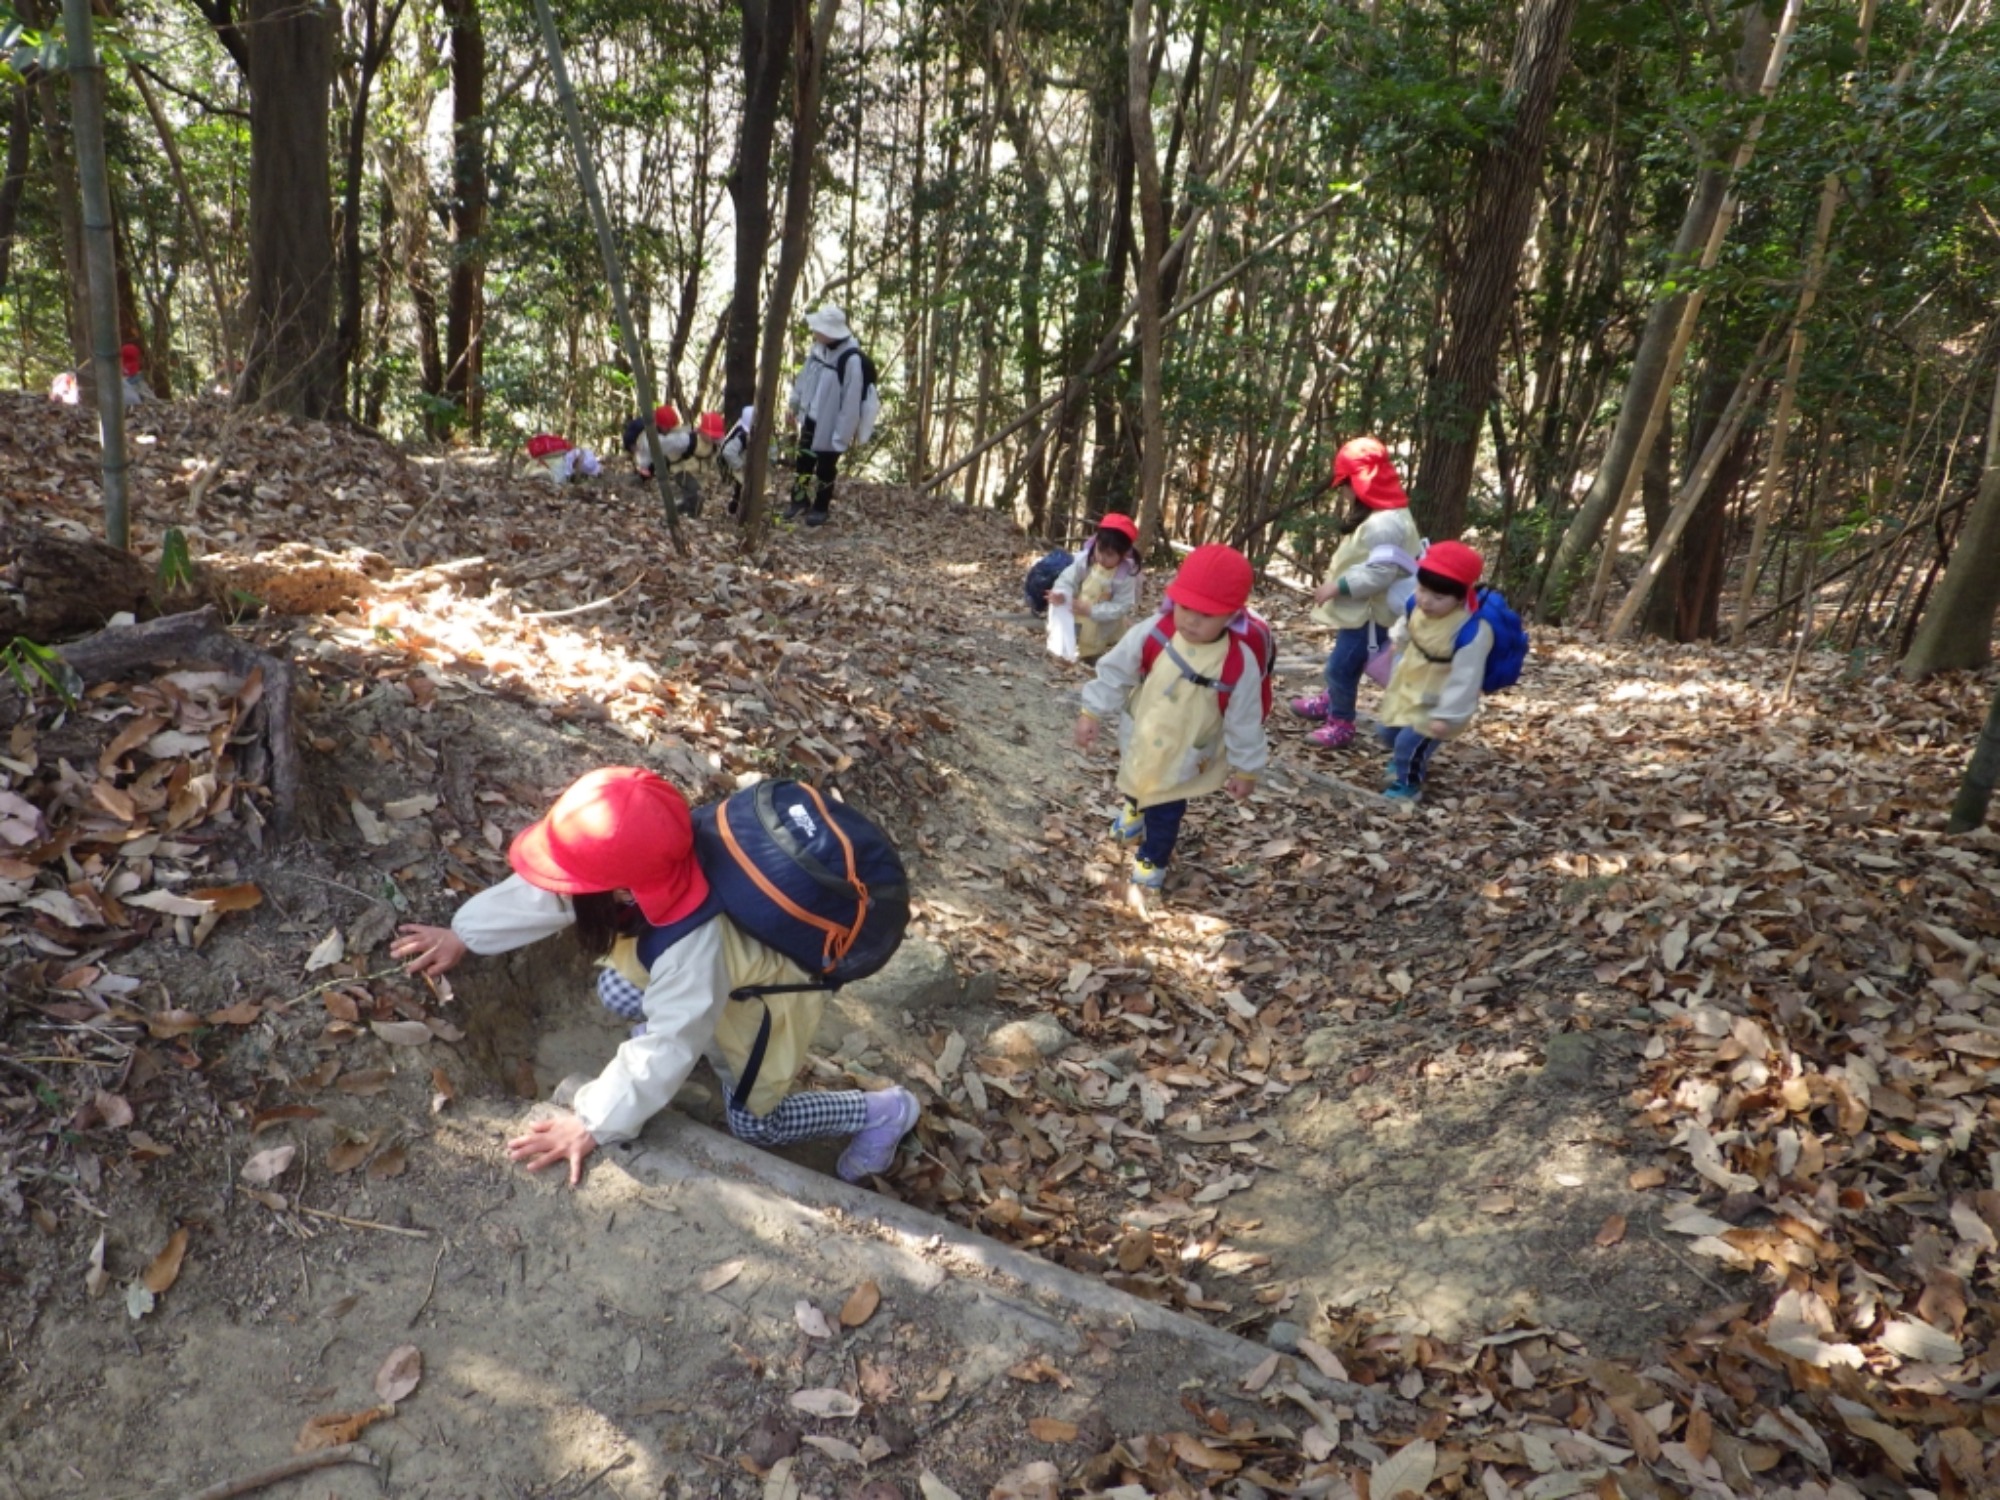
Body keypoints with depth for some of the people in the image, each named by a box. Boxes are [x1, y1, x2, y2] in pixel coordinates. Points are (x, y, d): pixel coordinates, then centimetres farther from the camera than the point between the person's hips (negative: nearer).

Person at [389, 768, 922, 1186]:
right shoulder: (637, 868, -28)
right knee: (618, 994, 3)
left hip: (766, 1004, -7)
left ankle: (881, 1112, 20)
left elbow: (664, 1052, -41)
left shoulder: (694, 955, -47)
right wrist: (461, 936, -4)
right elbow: (539, 893, -13)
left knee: (753, 1123, 9)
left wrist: (591, 1125, -38)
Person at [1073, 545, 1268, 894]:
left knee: (1166, 810, 16)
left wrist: (1245, 769, -7)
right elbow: (1115, 673, -12)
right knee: (1137, 782, 34)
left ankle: (1152, 859, 45)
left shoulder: (1240, 664, -31)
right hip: (1139, 741, 3)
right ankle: (1135, 807, 70)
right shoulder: (1152, 635, -27)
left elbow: (1244, 723, -17)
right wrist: (1091, 712, -8)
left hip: (1184, 758, -3)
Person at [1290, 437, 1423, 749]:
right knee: (1342, 662, 26)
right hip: (1358, 609, 10)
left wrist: (1336, 586, -26)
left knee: (1341, 665, -1)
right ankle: (1330, 702, 46)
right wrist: (1335, 585, 9)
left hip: (1370, 614, -10)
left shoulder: (1385, 523, -26)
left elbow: (1381, 573, -31)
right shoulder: (1372, 515, 9)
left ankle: (1341, 721, 16)